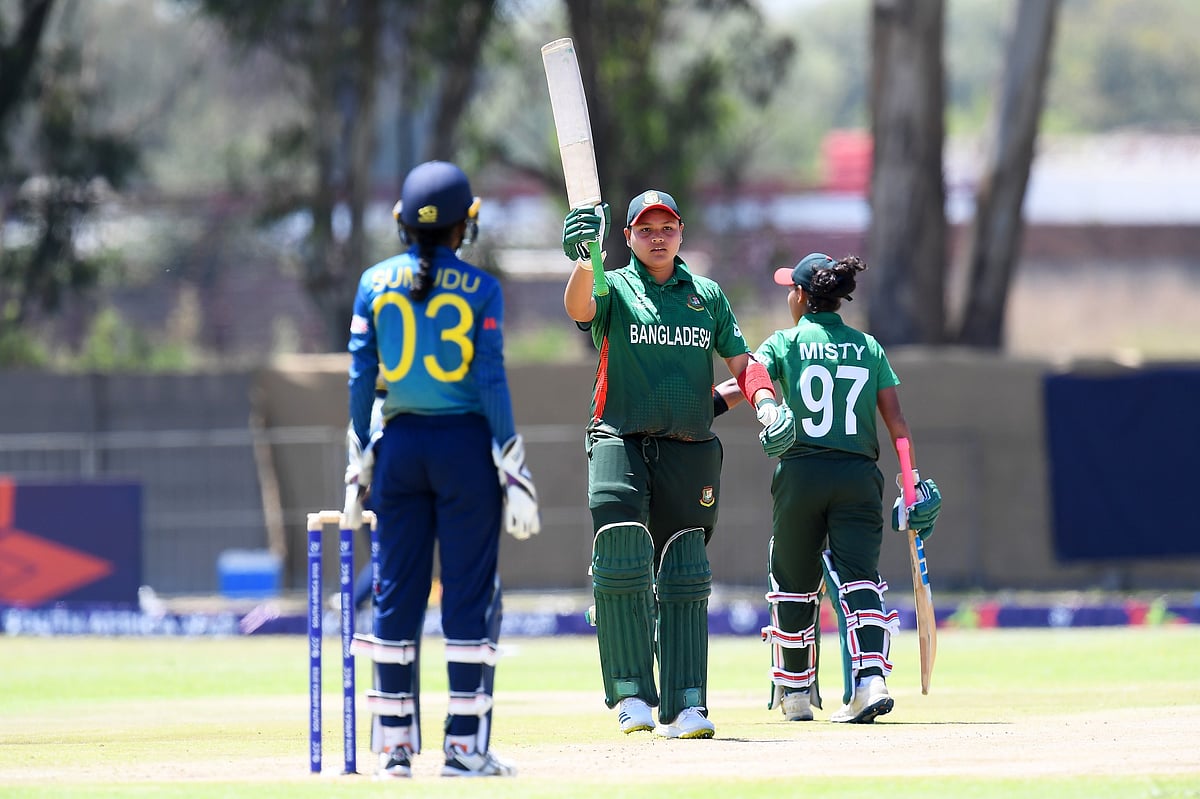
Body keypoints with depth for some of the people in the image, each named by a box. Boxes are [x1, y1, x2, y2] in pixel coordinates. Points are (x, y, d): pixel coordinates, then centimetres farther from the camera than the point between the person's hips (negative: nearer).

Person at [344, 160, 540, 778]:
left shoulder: (375, 283, 3)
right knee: (470, 590, 1)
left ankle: (396, 744, 7)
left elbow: (361, 377, 3)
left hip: (399, 447, 3)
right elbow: (491, 382, -9)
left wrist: (359, 463, 11)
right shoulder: (480, 289, -5)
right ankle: (464, 744, -2)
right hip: (465, 445, -3)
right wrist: (513, 471, -6)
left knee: (397, 589, 8)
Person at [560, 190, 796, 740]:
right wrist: (584, 260, -37)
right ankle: (631, 693, -13)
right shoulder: (613, 288, 7)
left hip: (691, 452, 3)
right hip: (621, 442, -3)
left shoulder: (708, 296, 17)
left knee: (684, 579, 3)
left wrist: (766, 403, -7)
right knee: (622, 560, -19)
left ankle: (683, 707, 5)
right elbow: (578, 307, -16)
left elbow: (741, 362, 14)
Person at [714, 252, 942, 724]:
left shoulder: (785, 344, 4)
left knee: (794, 584, 12)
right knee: (858, 578, -4)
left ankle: (795, 690, 20)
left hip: (802, 473, -2)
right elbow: (895, 418, 5)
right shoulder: (869, 347, 12)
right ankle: (871, 676, -26)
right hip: (859, 477, 2)